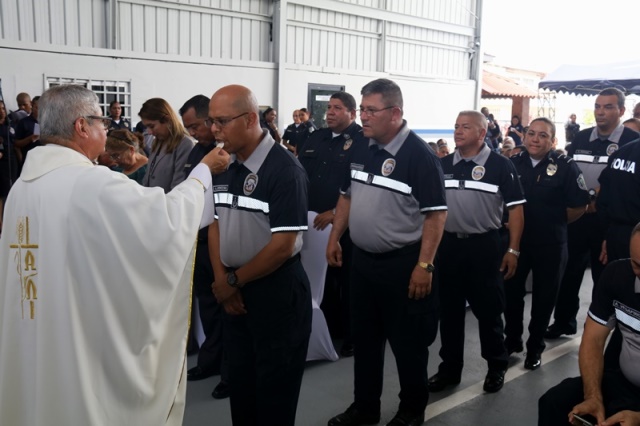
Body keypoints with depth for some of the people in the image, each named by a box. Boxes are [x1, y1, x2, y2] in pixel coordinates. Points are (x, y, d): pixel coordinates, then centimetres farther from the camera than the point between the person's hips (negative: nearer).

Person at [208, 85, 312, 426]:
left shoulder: (284, 169, -18)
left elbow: (282, 246, -20)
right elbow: (215, 224, 10)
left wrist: (234, 280, -10)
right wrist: (221, 279, -3)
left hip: (277, 292, -6)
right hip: (233, 292, 7)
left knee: (274, 390, 9)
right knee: (240, 383, 18)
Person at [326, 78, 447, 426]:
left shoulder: (419, 155, -16)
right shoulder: (361, 149, 5)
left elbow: (436, 213, -17)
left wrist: (424, 265, -20)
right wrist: (334, 237, 11)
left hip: (403, 263, -7)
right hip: (363, 259, 7)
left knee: (408, 341, 9)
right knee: (364, 337, 17)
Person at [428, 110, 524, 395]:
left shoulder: (500, 165, -5)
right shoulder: (443, 165, 7)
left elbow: (515, 208, -5)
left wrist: (513, 249, -10)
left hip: (485, 246, -4)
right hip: (448, 244, 4)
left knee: (488, 310, 7)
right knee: (449, 310, 11)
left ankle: (497, 367, 26)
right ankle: (449, 368, 25)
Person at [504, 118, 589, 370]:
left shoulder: (565, 167, -9)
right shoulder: (512, 164, -1)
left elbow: (579, 207, -7)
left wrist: (554, 224, -1)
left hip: (550, 244, -2)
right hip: (515, 240, 3)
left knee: (544, 297, 11)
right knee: (511, 292, 12)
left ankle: (535, 347, 28)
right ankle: (512, 339, 32)